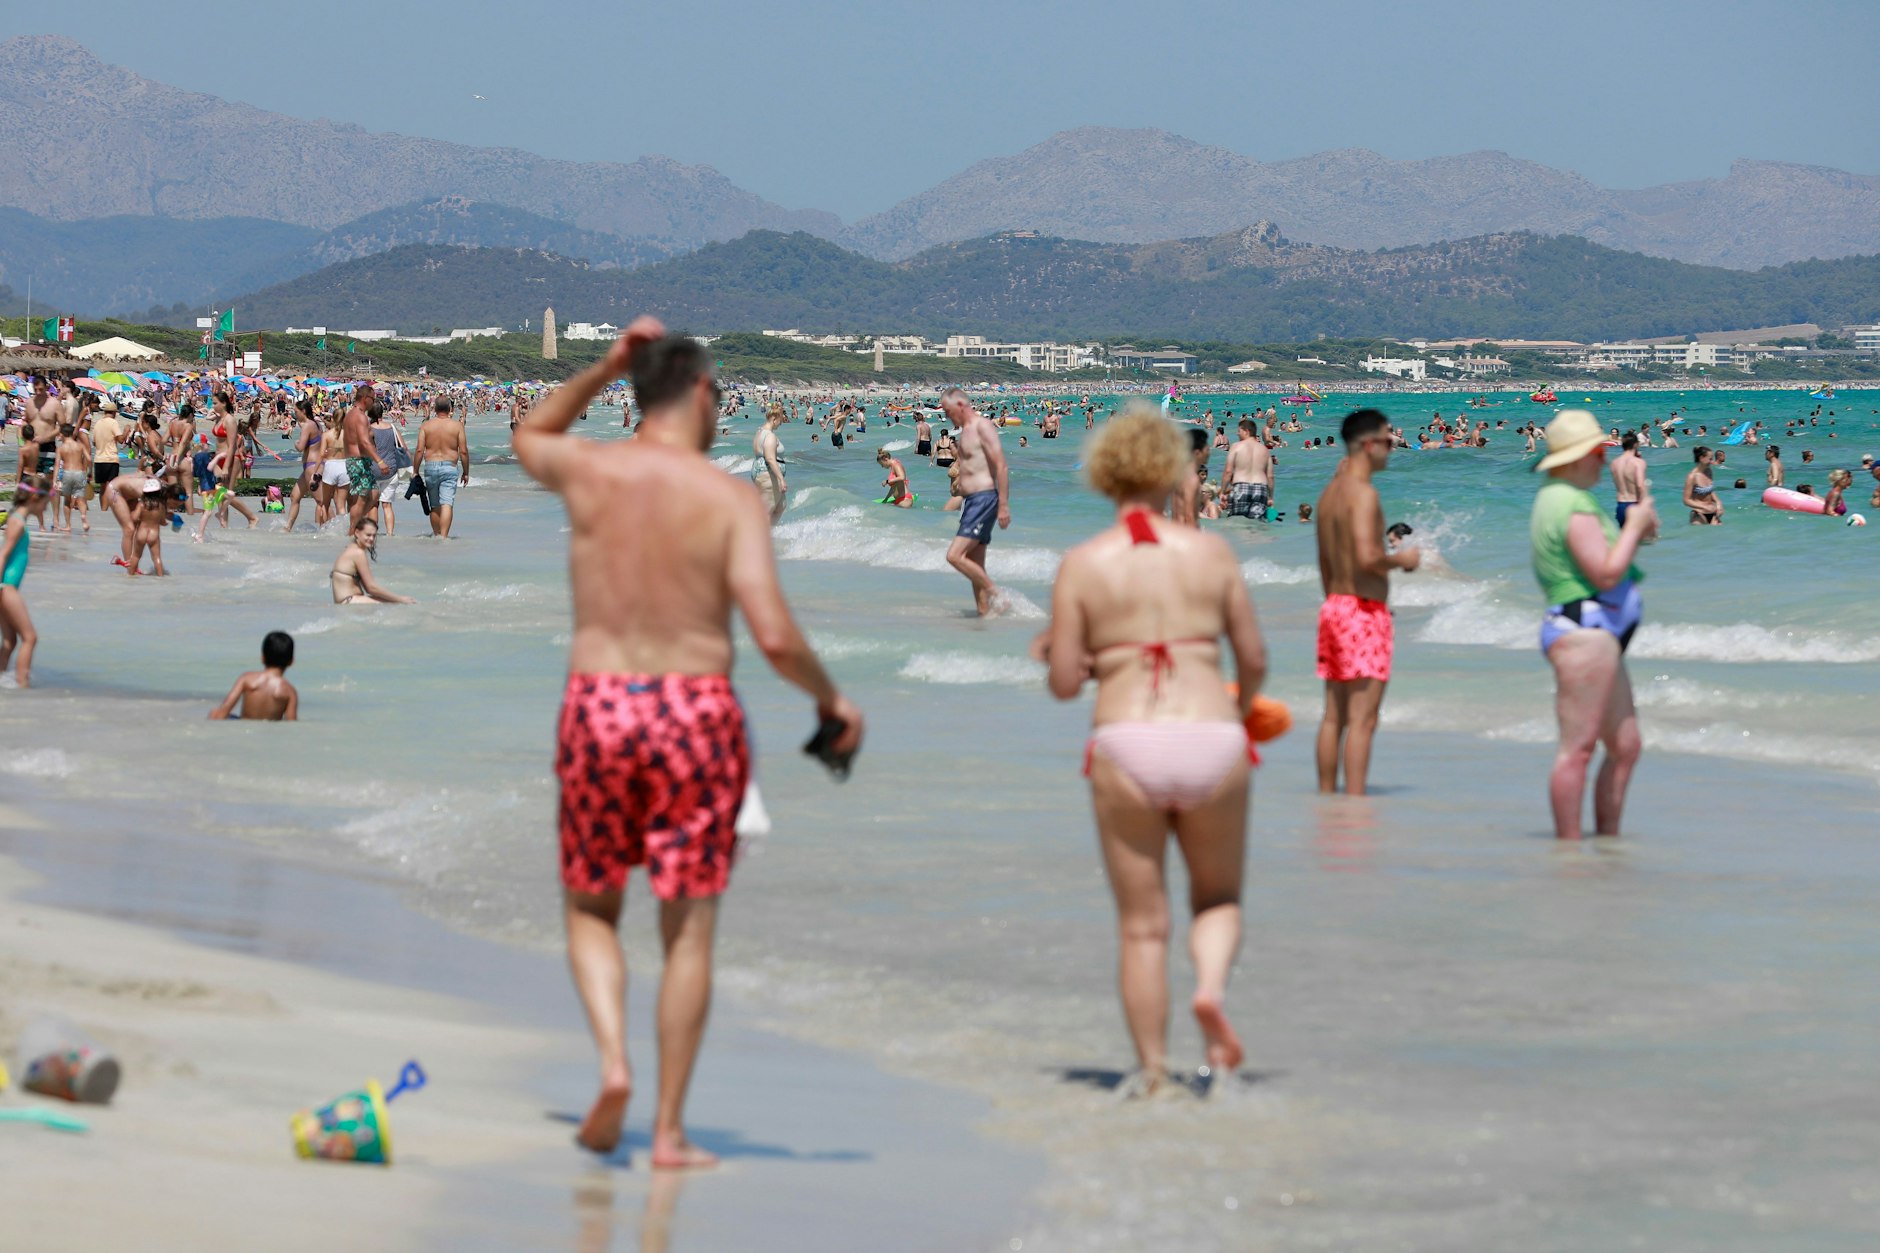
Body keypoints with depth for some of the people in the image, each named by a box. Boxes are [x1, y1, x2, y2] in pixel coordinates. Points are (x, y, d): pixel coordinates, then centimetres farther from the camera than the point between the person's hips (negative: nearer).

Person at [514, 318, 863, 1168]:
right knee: (688, 932, 7)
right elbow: (773, 635, -14)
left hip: (598, 706, 2)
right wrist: (830, 701, 3)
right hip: (695, 711, -2)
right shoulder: (731, 500, -6)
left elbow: (527, 438, 28)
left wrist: (605, 368, 21)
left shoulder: (589, 471, 1)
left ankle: (612, 1063, -3)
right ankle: (669, 1130, 8)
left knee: (590, 910, 20)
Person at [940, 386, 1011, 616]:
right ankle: (985, 614, 9)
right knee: (975, 567, 8)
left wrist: (1004, 505, -21)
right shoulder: (966, 430, 19)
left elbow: (1000, 466, -17)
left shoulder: (983, 426, -10)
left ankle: (996, 594, -12)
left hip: (984, 499, -10)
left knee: (955, 555, -18)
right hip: (970, 501, 10)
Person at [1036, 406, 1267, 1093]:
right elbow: (1254, 660, 8)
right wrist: (1242, 708, 30)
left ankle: (1151, 1069, 13)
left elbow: (1063, 683, -1)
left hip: (1125, 750, -1)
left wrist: (1061, 653, 22)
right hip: (1212, 742, 1)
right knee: (1218, 897, 20)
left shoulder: (1082, 563, 0)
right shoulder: (1212, 552, 3)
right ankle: (1211, 986, -9)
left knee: (1141, 923, 12)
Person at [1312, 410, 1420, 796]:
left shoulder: (1329, 492, 15)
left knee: (1334, 715, 12)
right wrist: (1401, 559, -7)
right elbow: (1366, 557, -25)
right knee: (1362, 719, -9)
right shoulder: (1363, 492, -15)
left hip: (1333, 606, 9)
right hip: (1364, 610, -9)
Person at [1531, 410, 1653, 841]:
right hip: (1584, 631, -11)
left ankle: (1607, 838, 16)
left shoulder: (1551, 499, 21)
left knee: (1625, 747, 12)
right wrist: (1634, 527, -7)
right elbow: (1606, 574, -19)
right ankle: (1568, 845, -12)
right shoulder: (1575, 506, -13)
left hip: (1598, 638, 11)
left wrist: (1634, 532, 17)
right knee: (1578, 748, -11)